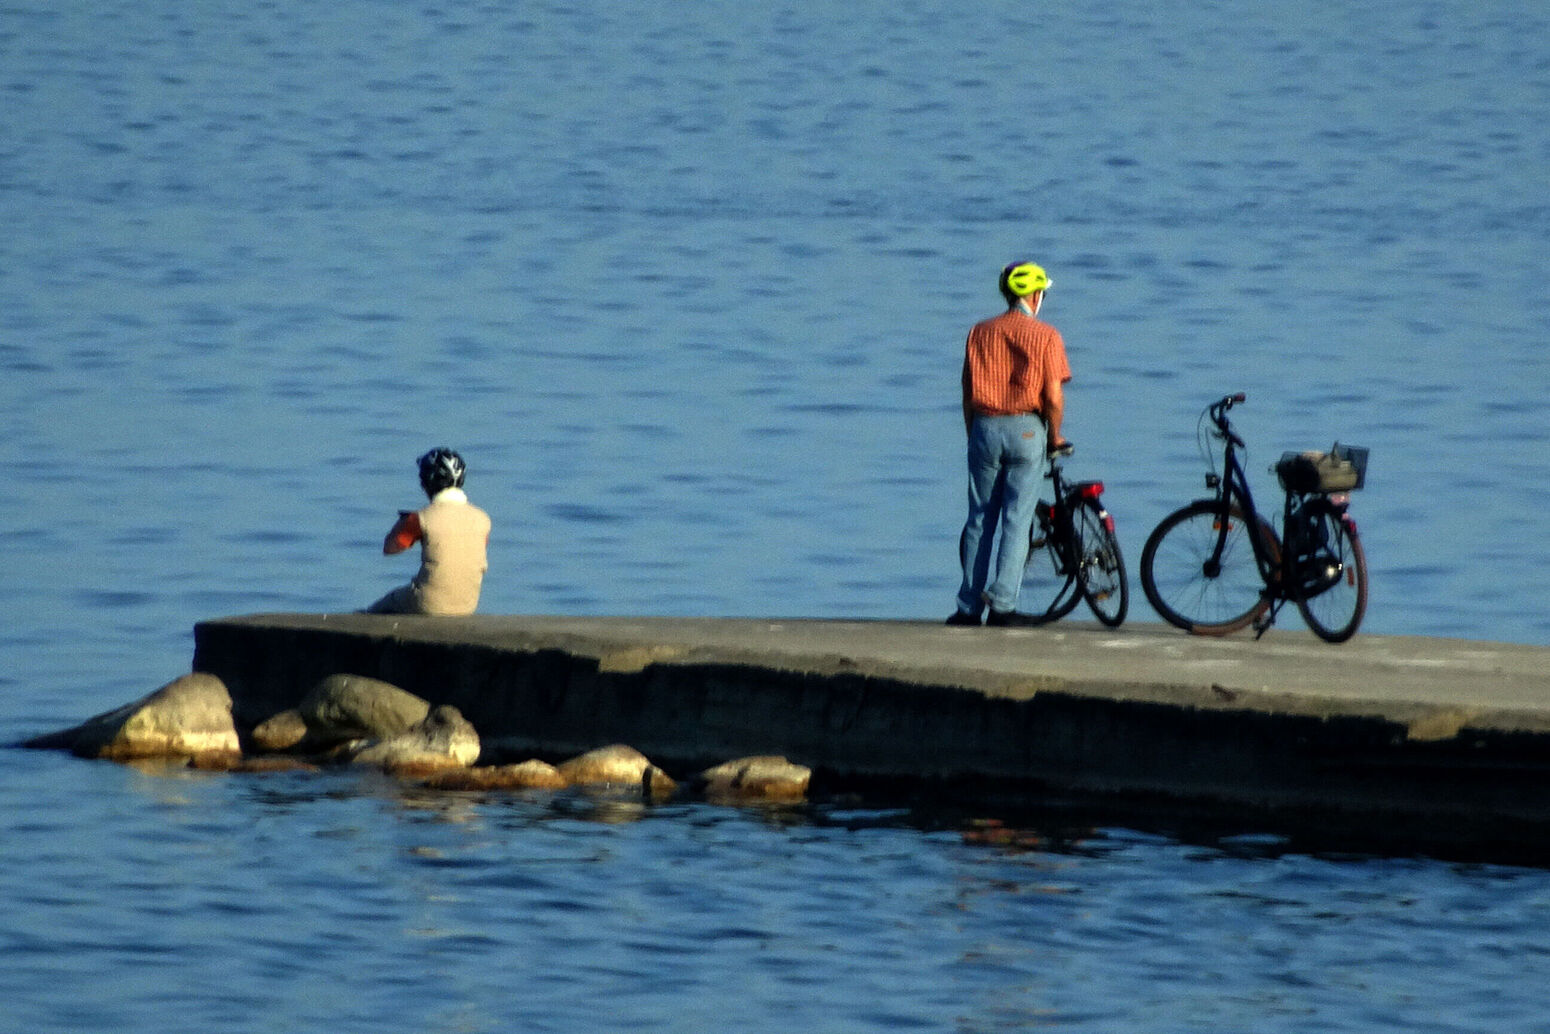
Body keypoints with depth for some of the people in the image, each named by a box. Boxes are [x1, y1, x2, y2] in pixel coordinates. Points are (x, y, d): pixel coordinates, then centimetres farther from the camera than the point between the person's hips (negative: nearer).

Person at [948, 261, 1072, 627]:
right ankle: (1002, 603, -7)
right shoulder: (1046, 336, -3)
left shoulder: (980, 333, 8)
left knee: (980, 519, 8)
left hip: (985, 428, 3)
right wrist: (1055, 436, 7)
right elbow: (1054, 397, -8)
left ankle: (969, 606, 8)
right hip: (1026, 429, -3)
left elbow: (967, 394, 8)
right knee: (1016, 520, 0)